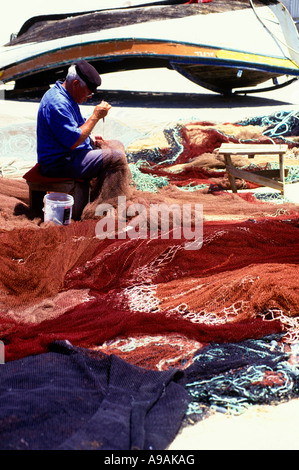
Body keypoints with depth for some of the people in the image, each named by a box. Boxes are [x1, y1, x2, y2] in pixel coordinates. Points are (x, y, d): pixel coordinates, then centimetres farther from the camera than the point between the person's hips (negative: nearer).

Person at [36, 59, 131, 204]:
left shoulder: (66, 95, 10)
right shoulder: (58, 104, -25)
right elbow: (73, 142, -28)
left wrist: (90, 137, 6)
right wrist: (96, 116, -22)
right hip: (59, 163, -11)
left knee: (116, 145, 15)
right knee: (116, 157, -18)